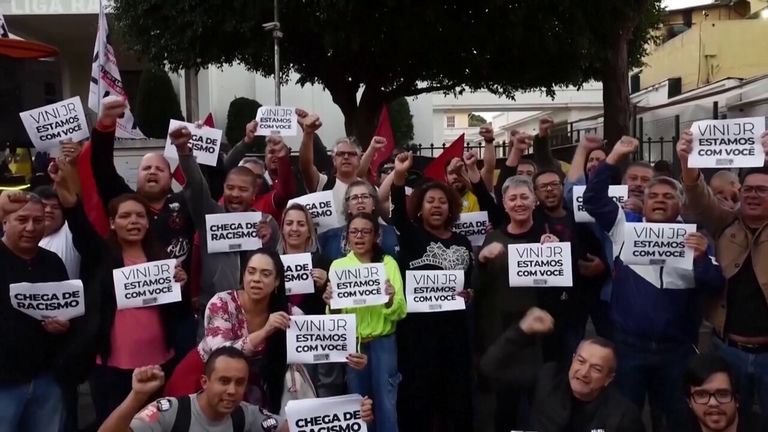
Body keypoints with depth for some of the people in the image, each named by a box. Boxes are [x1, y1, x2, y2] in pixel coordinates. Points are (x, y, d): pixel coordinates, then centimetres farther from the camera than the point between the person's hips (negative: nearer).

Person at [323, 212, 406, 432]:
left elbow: (400, 313, -5)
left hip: (383, 342, -1)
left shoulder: (389, 263, -1)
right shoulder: (338, 265, 2)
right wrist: (331, 305, -21)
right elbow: (334, 318, 0)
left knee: (386, 403, 3)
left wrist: (390, 301, -26)